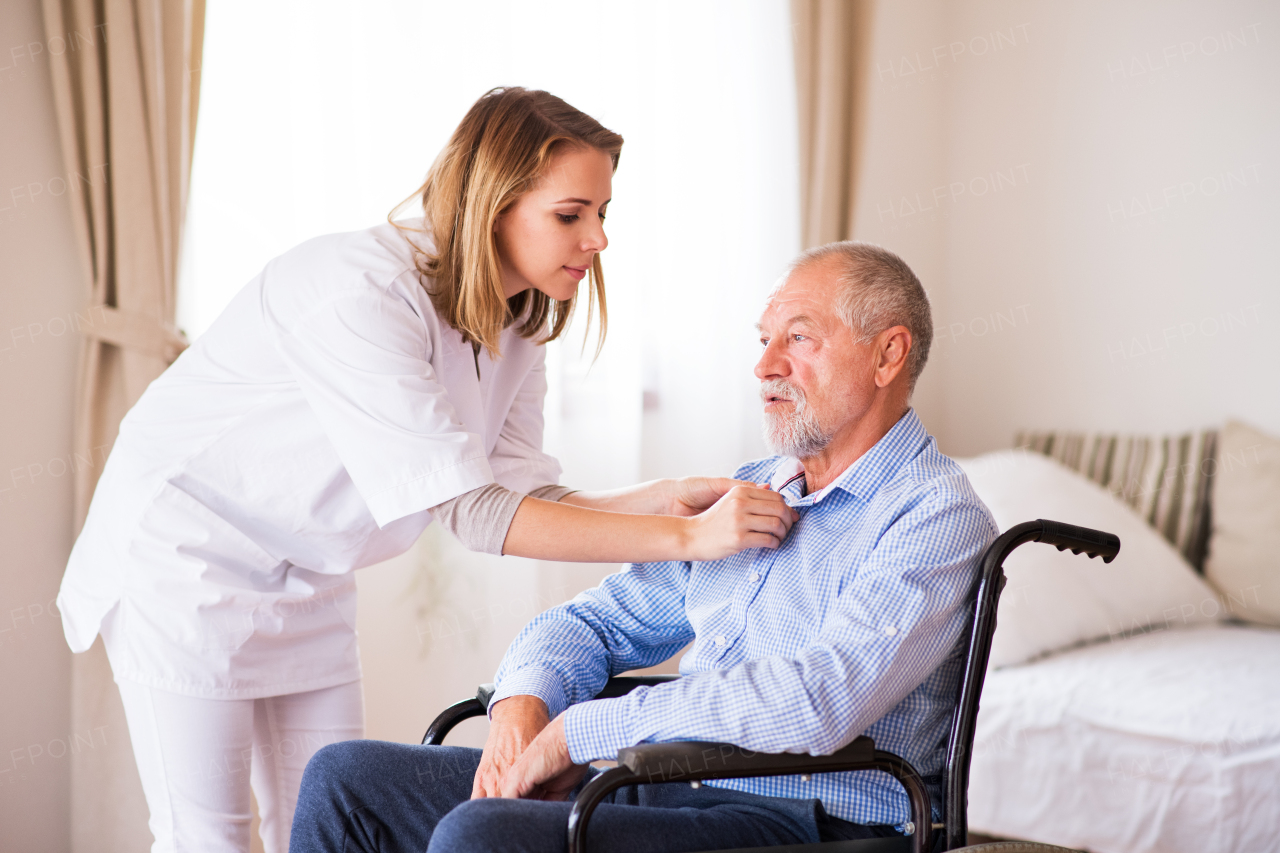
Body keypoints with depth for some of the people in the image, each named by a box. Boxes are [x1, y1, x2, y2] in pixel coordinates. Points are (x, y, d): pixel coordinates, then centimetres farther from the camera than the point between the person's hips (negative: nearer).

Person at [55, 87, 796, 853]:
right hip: (185, 552, -7)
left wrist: (662, 499, -24)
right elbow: (470, 511, -34)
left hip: (305, 580, 7)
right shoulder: (364, 293, -31)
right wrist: (683, 538, -35)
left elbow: (525, 496, -7)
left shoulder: (519, 321, -4)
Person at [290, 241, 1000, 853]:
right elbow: (599, 619, 21)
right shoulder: (749, 491, 18)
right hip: (663, 788, 8)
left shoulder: (938, 517, -9)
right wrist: (524, 699, -4)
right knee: (344, 778, 0)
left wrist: (581, 732, -19)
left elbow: (819, 701, -25)